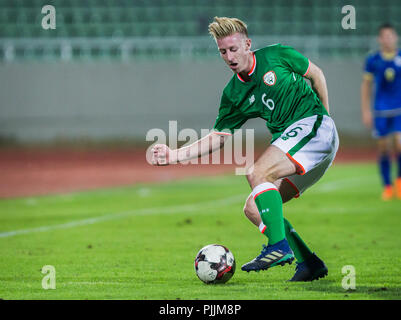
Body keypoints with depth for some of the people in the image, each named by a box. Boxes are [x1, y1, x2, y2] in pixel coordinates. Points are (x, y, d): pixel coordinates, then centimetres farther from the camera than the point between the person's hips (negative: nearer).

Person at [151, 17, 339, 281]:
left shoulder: (276, 56, -3)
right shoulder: (233, 94, 9)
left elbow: (315, 73, 11)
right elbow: (219, 137, 10)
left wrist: (324, 115, 8)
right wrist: (175, 155, -1)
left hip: (314, 125, -7)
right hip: (288, 137, 7)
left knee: (258, 173, -26)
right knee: (254, 209, -1)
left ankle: (279, 247, -27)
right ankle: (309, 263, 1)